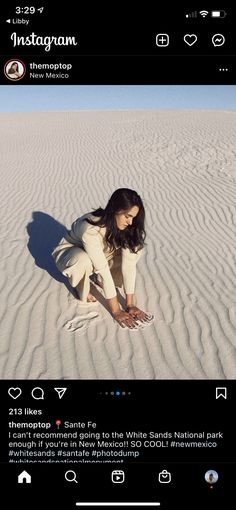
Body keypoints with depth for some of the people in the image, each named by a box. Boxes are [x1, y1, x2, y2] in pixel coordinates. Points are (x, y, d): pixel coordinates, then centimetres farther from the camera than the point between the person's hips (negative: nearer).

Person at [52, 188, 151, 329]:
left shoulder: (126, 227, -22)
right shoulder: (90, 229, -39)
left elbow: (129, 263, -25)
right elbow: (103, 269, -38)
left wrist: (130, 304, -27)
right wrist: (116, 311, -35)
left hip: (101, 254, 5)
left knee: (134, 251, -18)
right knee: (83, 260, -40)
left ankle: (101, 280, 2)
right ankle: (82, 289, -7)